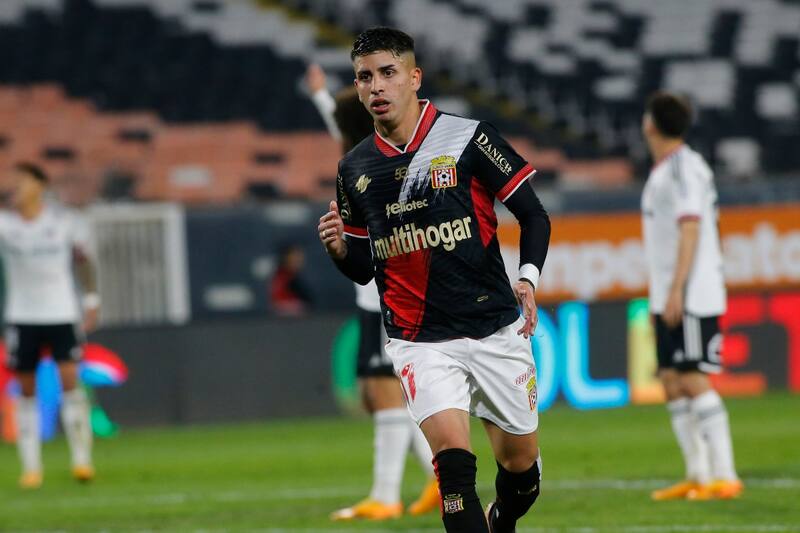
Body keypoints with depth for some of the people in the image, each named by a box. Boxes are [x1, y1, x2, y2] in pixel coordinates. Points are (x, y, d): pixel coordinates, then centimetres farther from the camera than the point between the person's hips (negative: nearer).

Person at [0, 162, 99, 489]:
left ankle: (81, 459, -6)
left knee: (70, 379, -11)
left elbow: (82, 259, 11)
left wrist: (91, 299, 10)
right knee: (26, 391, 3)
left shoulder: (64, 222, 0)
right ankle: (31, 467, 7)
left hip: (61, 313, -1)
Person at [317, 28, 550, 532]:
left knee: (521, 464, 10)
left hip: (495, 330, -1)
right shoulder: (355, 169, 6)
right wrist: (339, 248, -6)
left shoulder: (468, 138, -5)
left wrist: (528, 277, -14)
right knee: (453, 456, -20)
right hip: (419, 342, 1)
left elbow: (533, 214, 1)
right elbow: (363, 269, 15)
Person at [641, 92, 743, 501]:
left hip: (693, 296, -9)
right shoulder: (664, 171, 18)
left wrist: (676, 290, -23)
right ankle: (697, 475, 9)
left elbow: (691, 229, -18)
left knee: (693, 380, -12)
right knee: (671, 382, 7)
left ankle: (724, 476, -13)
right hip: (668, 298, 9)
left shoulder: (684, 167, -11)